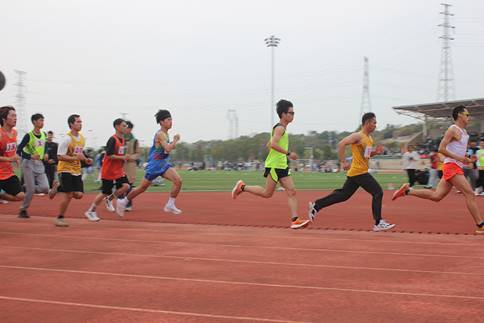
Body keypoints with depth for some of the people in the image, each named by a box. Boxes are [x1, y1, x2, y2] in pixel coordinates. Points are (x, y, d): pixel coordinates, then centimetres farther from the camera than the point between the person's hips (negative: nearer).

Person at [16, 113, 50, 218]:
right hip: (29, 164, -6)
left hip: (40, 164, 6)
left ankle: (27, 188, 16)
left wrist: (45, 155, 6)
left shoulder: (43, 134, 8)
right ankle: (23, 210, 14)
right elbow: (19, 151, -13)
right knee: (30, 190, -6)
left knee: (45, 188, -9)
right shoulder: (29, 135, -11)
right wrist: (31, 156, -25)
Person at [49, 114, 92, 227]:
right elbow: (60, 156, -18)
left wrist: (85, 159, 5)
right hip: (66, 170, -7)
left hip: (76, 170, 7)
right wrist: (75, 158, -25)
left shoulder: (82, 138, 7)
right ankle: (60, 218, 7)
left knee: (79, 195, 0)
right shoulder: (67, 139, -16)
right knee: (68, 196, -10)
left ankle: (58, 187, 22)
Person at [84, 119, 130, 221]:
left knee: (126, 186, -12)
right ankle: (90, 211, 18)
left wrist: (125, 159, 6)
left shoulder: (122, 139, 9)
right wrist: (123, 157, -24)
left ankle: (109, 199, 12)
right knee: (105, 193, 0)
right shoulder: (113, 140, -17)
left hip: (119, 171, 7)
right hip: (109, 172, -7)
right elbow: (109, 155, -23)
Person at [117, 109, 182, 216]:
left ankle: (170, 205, -4)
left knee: (178, 181, -13)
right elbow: (168, 149, -31)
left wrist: (173, 144, 12)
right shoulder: (160, 134, -19)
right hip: (155, 164, -8)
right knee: (143, 187, 5)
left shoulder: (165, 134, 10)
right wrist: (175, 140, -16)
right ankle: (123, 202, 25)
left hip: (164, 164, 8)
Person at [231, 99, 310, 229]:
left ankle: (295, 220, -8)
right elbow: (273, 144, -26)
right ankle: (242, 187, 13)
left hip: (282, 166, 9)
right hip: (274, 165, -9)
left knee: (292, 191, -2)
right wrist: (288, 153, -25)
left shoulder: (282, 129, 19)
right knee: (267, 193, -3)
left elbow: (269, 145, 26)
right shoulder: (280, 128, -11)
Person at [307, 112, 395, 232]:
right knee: (378, 192, -9)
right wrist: (343, 162, -23)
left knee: (343, 194, 13)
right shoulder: (358, 136, -13)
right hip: (359, 171, -10)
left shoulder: (369, 138, 16)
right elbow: (341, 144, -22)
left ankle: (316, 205, 18)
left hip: (355, 173, 10)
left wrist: (375, 152, 7)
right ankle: (378, 223, -5)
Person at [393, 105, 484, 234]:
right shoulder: (453, 130, -10)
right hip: (452, 167, -9)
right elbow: (441, 148, -17)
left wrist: (465, 159, 14)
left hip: (456, 168, 10)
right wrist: (457, 158, -21)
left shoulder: (463, 132, 19)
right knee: (469, 194, -11)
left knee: (436, 196, 6)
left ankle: (407, 190, 10)